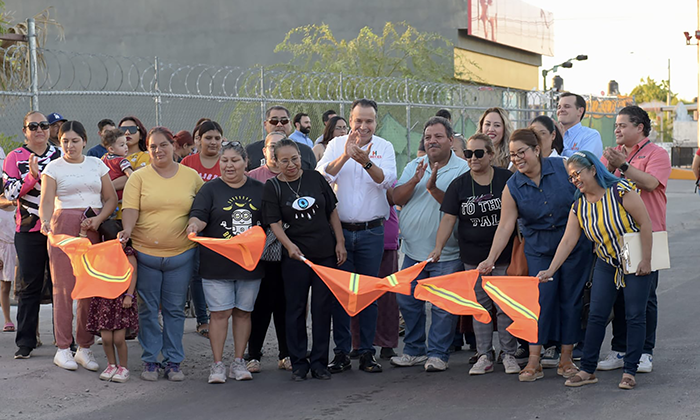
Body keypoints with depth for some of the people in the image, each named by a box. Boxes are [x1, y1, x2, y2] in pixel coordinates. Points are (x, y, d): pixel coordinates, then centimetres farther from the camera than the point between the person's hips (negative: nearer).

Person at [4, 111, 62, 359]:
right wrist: (33, 175, -19)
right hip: (29, 230, -2)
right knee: (29, 286, 2)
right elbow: (10, 193, -6)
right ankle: (25, 343, 7)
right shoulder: (15, 157, 3)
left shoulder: (60, 155, 10)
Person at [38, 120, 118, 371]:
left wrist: (98, 219, -7)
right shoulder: (54, 168, 6)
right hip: (64, 227, -2)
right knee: (64, 286, -5)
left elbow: (111, 198, 11)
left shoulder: (97, 165, 13)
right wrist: (45, 221, -25)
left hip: (94, 229, 3)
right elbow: (47, 201, -5)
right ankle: (63, 348, 2)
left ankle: (85, 348, 8)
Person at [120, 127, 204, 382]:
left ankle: (173, 361, 15)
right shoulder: (139, 177, 2)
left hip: (181, 253, 1)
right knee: (148, 309, 5)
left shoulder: (191, 176, 7)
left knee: (175, 309, 7)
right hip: (145, 254, -1)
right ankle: (150, 361, 15)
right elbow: (130, 208, -6)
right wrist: (127, 230, -23)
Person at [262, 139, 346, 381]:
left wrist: (340, 242, 4)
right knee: (296, 308, 3)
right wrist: (289, 245, -25)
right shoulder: (272, 187, -2)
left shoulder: (314, 178, 5)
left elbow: (332, 212, 10)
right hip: (295, 256, -2)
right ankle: (298, 363, 13)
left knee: (322, 307, 4)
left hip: (326, 253, 2)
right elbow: (274, 223, -9)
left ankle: (319, 362, 13)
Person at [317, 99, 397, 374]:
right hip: (339, 229, 0)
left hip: (371, 231, 0)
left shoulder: (384, 147, 3)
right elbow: (321, 176, -11)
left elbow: (387, 180, -13)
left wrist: (366, 161, -29)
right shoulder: (336, 145, 4)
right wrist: (345, 156, -24)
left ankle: (367, 352, 12)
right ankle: (341, 352, 11)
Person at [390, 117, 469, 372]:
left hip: (445, 253, -5)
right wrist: (415, 181, -17)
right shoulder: (414, 166, 9)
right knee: (407, 301, 12)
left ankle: (438, 354, 12)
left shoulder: (463, 169, -7)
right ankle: (414, 350, 25)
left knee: (443, 306, 0)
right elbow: (398, 198, -1)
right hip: (412, 249, 5)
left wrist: (433, 188, -26)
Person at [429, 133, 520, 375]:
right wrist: (439, 247, -13)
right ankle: (484, 356, 13)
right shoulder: (459, 185, 3)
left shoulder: (507, 179, -2)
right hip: (473, 257, 2)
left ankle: (509, 355, 11)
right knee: (480, 306, 6)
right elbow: (448, 218, -1)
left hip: (503, 254, -2)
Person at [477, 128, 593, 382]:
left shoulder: (563, 168, -9)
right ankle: (533, 362, -1)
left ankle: (566, 360, 13)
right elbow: (505, 226, -9)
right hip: (539, 250, 0)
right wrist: (490, 259, -18)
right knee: (541, 299, -6)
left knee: (570, 299, 4)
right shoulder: (512, 187, -6)